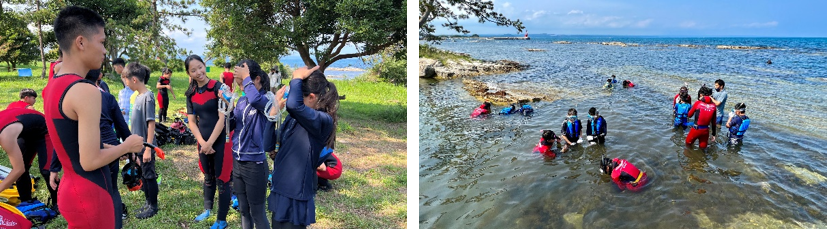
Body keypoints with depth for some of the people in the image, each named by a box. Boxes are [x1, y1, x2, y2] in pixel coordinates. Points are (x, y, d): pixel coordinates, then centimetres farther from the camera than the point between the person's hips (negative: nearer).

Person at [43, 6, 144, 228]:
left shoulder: (52, 85, 7)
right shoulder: (85, 91, -22)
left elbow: (73, 145, 15)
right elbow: (90, 161, -22)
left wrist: (114, 148, 14)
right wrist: (127, 146, -7)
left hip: (72, 188, 9)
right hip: (89, 194, -9)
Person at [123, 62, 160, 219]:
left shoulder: (147, 97, -18)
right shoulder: (138, 96, 6)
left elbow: (151, 123, -19)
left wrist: (148, 148, -20)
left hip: (146, 147, -8)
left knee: (149, 176, 4)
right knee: (143, 175, 16)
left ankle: (153, 206, 17)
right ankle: (148, 203, 29)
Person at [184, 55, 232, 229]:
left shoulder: (217, 87, -12)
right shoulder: (191, 93, 5)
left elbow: (222, 118, -15)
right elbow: (191, 120, 6)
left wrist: (210, 143, -14)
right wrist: (202, 142, -7)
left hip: (221, 141, -5)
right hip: (203, 142, 5)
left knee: (221, 180, 3)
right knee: (208, 177, 21)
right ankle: (207, 209, 42)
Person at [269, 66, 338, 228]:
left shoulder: (323, 120, -21)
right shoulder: (294, 118, 4)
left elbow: (294, 105, -40)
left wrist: (297, 78, -21)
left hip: (295, 197, -8)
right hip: (280, 191, 8)